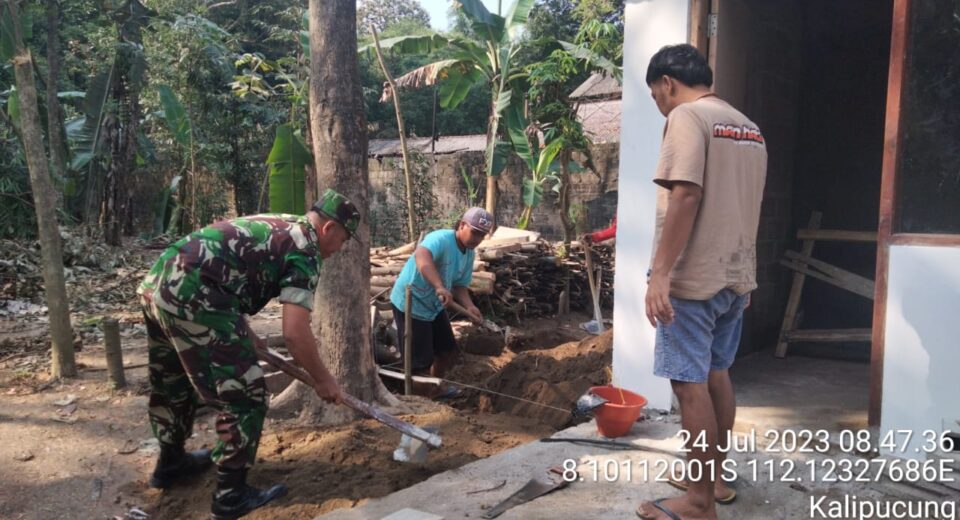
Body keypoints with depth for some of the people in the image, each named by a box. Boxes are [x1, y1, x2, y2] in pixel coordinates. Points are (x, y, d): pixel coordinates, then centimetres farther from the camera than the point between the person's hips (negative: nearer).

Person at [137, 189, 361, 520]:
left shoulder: (272, 226, 25)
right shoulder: (305, 250, -3)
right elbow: (295, 333, -11)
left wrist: (242, 334, 35)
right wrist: (323, 379, 3)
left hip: (157, 283, 10)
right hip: (192, 297, -10)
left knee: (173, 383, 27)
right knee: (243, 395, 1)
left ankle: (170, 463, 46)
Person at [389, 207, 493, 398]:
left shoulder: (469, 254, 2)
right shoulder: (441, 239, -27)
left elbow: (459, 286, 6)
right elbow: (421, 256, -49)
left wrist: (469, 306, -15)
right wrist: (440, 287, -62)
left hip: (434, 305, 9)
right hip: (410, 304, -9)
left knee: (448, 349, 19)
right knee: (421, 360, -4)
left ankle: (434, 389, 43)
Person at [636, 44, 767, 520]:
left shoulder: (687, 116, -11)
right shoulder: (748, 128, 15)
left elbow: (685, 196, -22)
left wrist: (660, 274, -23)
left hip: (693, 278, -9)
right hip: (734, 276, 9)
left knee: (690, 383, -2)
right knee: (716, 374, 17)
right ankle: (713, 477, 29)